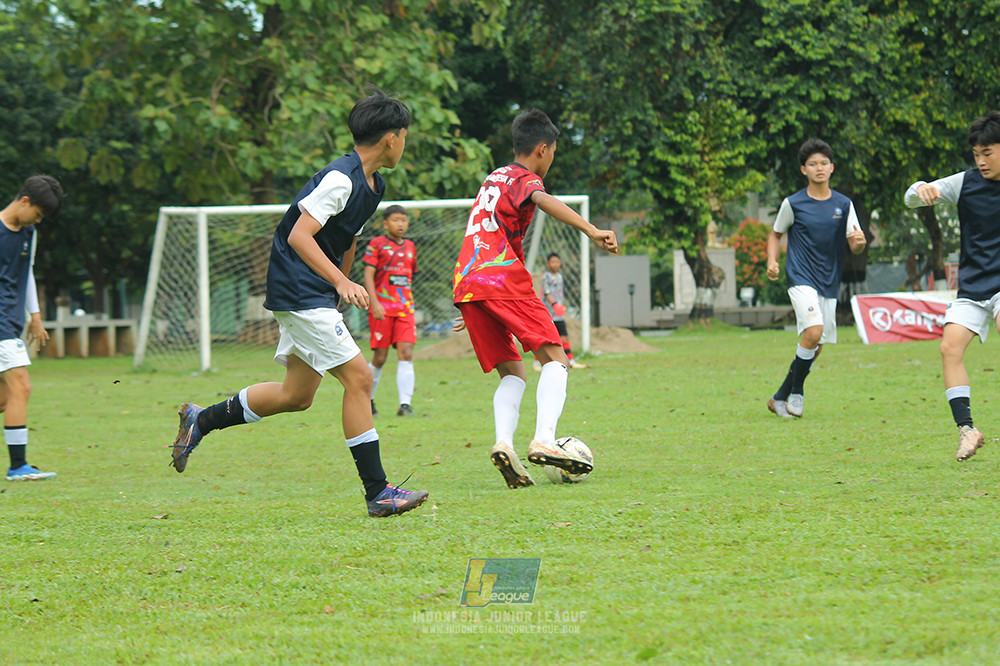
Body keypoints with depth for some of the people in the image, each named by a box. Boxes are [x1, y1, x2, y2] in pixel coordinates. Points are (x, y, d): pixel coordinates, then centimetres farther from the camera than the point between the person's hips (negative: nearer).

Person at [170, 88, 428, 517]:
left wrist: (343, 285, 30)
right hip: (298, 292, -10)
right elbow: (299, 236, -24)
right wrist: (342, 283, -29)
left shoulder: (373, 185, 11)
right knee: (358, 377, -13)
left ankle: (201, 420, 28)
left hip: (317, 297, 10)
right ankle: (378, 493, -11)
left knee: (297, 395, 13)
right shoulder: (340, 179, -19)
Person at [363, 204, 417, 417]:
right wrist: (374, 302, -17)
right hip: (382, 308, -4)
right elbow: (368, 275, -7)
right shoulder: (377, 244, -2)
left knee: (406, 353, -11)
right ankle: (366, 399, 20)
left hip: (405, 308, 4)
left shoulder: (410, 247, 14)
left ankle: (405, 404, -15)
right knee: (380, 358, 0)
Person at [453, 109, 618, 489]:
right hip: (504, 277, -8)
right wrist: (591, 230, -34)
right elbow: (542, 200, -21)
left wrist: (472, 309, 45)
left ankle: (503, 443, -15)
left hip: (466, 283, 8)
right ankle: (543, 441, -27)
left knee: (512, 373, 11)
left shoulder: (494, 178, 31)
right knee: (555, 360, -7)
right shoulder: (524, 178, 5)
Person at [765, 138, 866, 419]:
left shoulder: (843, 204, 5)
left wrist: (859, 242, -19)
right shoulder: (793, 204, -2)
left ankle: (780, 398, 22)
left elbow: (855, 247, 5)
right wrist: (772, 261, -5)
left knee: (815, 347, 7)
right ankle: (796, 391, -7)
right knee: (814, 331, -25)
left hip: (830, 282, 4)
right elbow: (775, 235, 12)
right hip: (801, 279, -4)